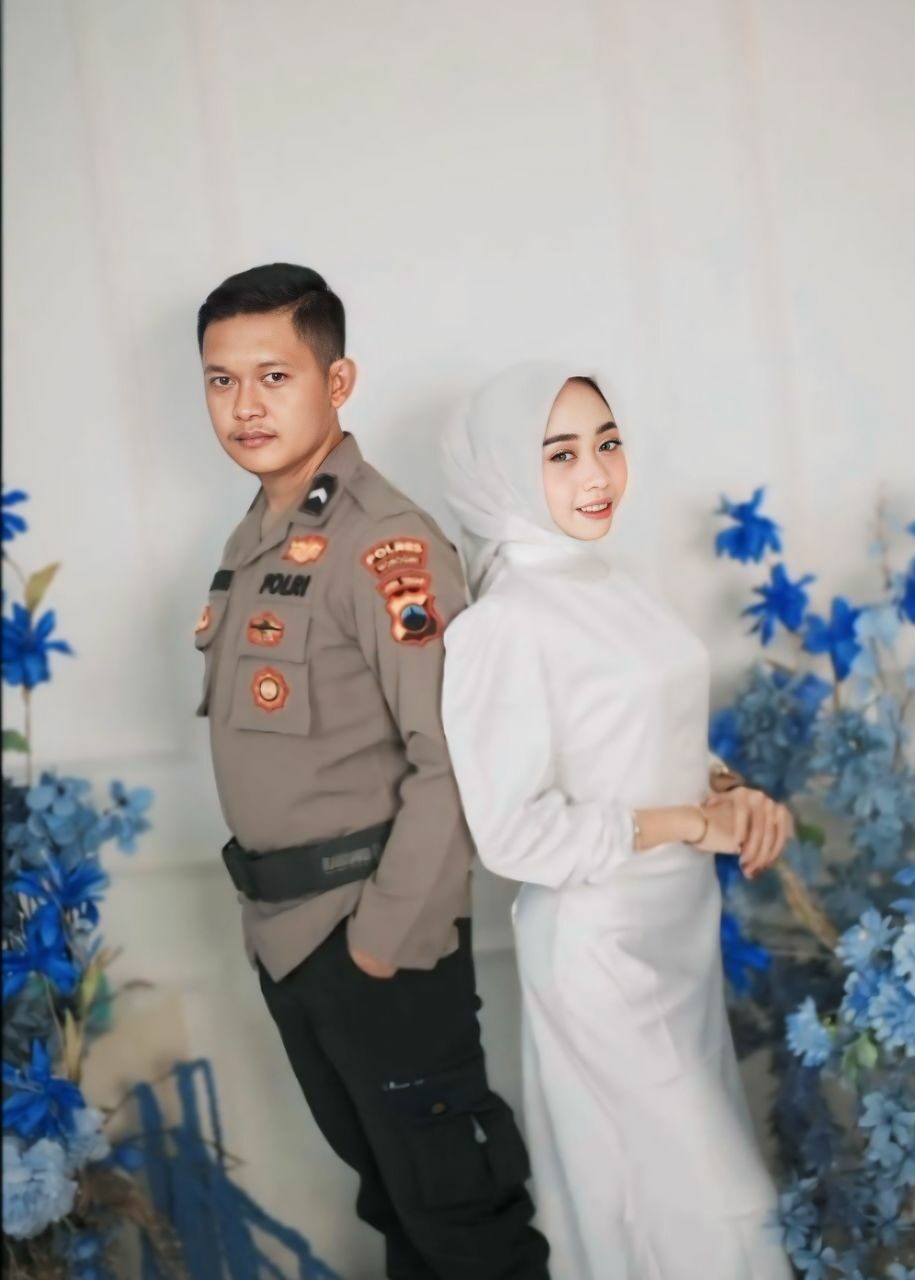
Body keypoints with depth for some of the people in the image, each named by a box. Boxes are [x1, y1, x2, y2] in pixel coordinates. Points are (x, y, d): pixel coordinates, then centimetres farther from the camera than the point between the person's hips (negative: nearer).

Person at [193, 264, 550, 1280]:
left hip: (378, 932, -8)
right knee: (379, 1172, 22)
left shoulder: (383, 542, -17)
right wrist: (268, 909, 12)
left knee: (451, 1195, 6)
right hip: (283, 931, 8)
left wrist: (387, 937, -19)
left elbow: (453, 759, -22)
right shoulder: (252, 540, 9)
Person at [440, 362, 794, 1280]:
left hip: (679, 922, 8)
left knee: (665, 1167, 21)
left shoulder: (605, 585, 4)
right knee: (711, 1201, 2)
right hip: (600, 946, -8)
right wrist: (695, 822, -17)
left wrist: (734, 794, -6)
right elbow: (515, 832, -21)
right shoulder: (502, 626, -20)